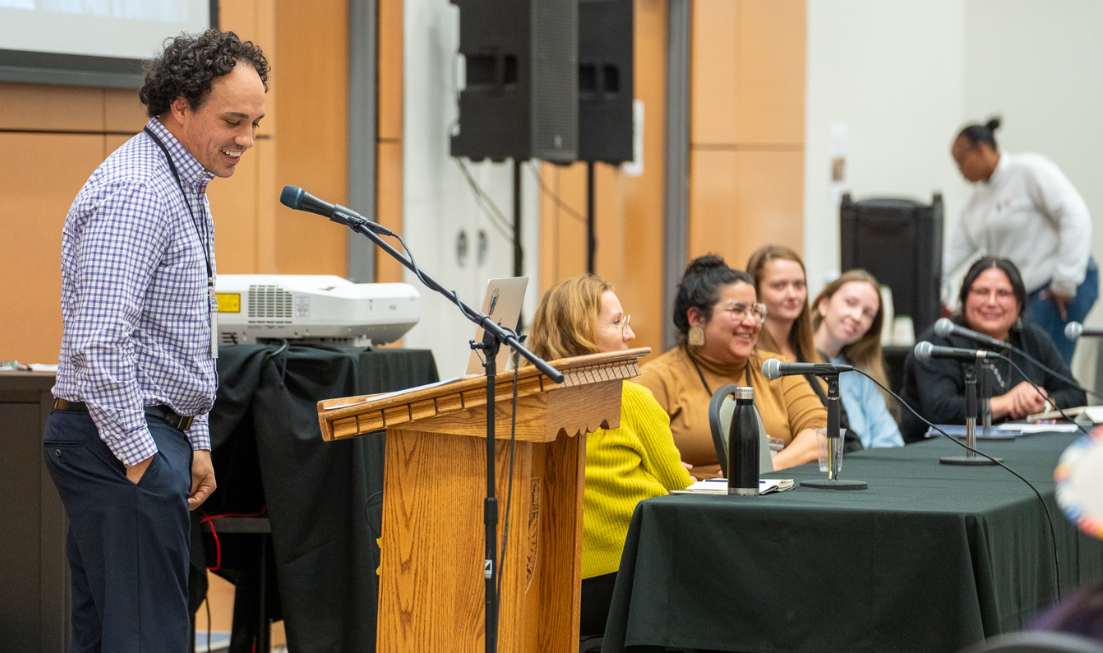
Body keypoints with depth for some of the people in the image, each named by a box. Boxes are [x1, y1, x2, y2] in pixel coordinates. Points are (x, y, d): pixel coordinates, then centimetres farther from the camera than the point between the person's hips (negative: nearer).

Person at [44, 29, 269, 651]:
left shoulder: (188, 192, 17)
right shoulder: (135, 192, -17)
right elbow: (97, 342, -24)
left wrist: (196, 442, 19)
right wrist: (138, 454, -20)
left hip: (155, 435, 11)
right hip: (123, 443, -11)